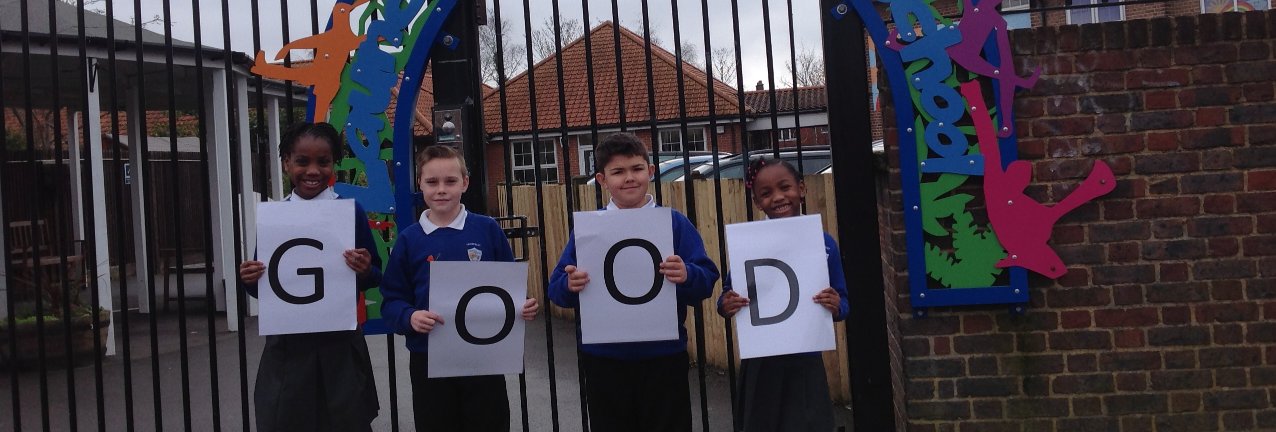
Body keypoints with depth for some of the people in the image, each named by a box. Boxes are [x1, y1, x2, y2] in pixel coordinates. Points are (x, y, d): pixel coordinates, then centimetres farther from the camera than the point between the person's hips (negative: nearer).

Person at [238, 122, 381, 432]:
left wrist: (364, 271, -20)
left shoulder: (352, 212, -4)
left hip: (341, 343, -1)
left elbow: (376, 277, 1)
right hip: (286, 344, 2)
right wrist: (250, 281, -13)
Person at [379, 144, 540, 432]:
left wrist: (523, 307, -14)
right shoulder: (409, 240, -1)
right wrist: (409, 317, -20)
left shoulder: (488, 230, -1)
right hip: (429, 360, 1)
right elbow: (392, 300, 0)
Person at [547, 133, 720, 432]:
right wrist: (570, 286, -23)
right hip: (603, 360, 1)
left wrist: (687, 276, -27)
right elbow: (556, 288, -2)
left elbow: (707, 281, -6)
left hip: (663, 357, -1)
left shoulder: (675, 223, -1)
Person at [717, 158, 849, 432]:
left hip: (806, 361, 1)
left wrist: (836, 307, -18)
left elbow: (842, 301, 3)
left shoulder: (823, 243, -2)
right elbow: (727, 296, 0)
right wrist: (725, 306, -22)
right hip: (761, 362, 0)